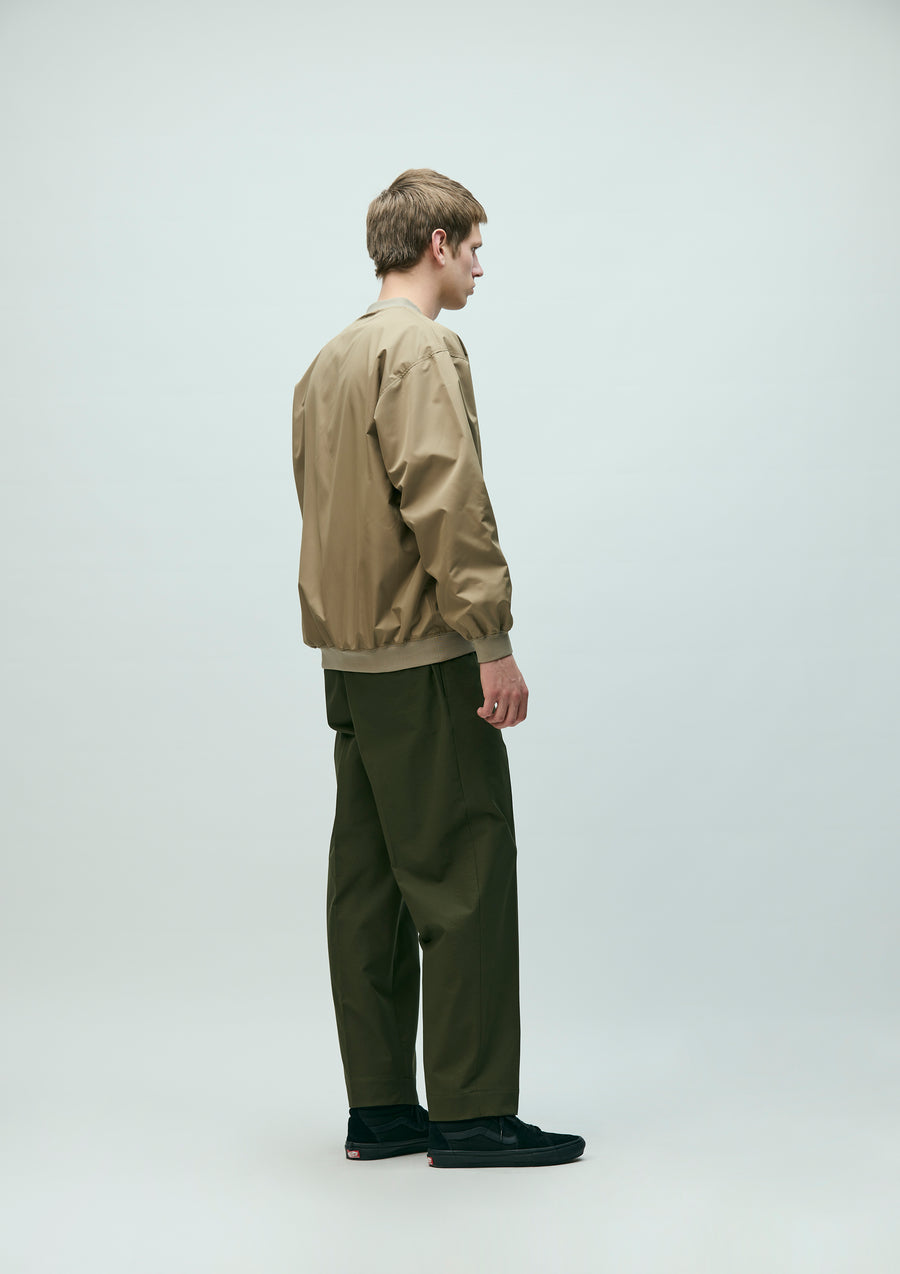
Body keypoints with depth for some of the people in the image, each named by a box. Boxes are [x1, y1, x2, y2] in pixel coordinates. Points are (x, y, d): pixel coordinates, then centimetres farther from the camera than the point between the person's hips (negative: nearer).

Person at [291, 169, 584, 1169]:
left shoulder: (331, 358, 18)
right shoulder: (421, 349, -11)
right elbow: (446, 501, -20)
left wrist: (353, 628, 18)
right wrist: (494, 643, -19)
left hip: (349, 657, 10)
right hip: (424, 656, -10)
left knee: (368, 880, 9)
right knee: (465, 878, -5)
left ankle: (379, 1107, 15)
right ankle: (472, 1112, -1)